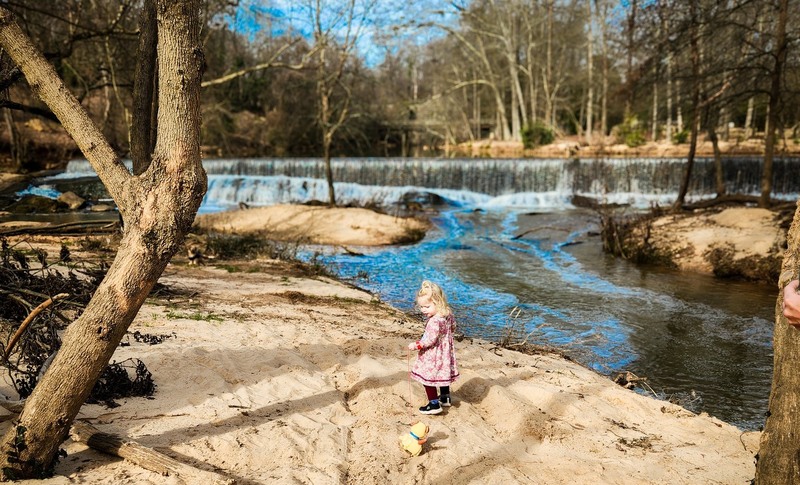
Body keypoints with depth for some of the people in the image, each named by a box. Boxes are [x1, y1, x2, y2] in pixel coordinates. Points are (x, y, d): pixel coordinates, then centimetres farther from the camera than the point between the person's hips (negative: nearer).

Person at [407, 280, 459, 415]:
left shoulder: (434, 321, -32)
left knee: (427, 377, 3)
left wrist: (416, 345, -22)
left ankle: (434, 404, 8)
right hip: (445, 352, 10)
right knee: (442, 374, 25)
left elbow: (430, 340, -31)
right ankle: (445, 398, 40)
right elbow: (453, 328, 13)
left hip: (433, 356, -10)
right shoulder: (448, 315, -4)